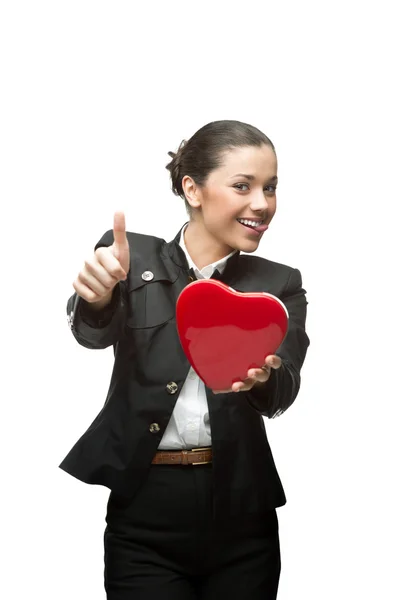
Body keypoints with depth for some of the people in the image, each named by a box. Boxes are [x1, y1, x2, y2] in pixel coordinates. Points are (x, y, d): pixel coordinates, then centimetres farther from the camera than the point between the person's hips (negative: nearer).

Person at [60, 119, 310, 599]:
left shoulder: (280, 284, 7)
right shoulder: (132, 256, 3)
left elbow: (284, 390, -9)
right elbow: (95, 333, -14)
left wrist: (259, 377, -33)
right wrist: (98, 297, -38)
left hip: (242, 511, 2)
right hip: (145, 510, -2)